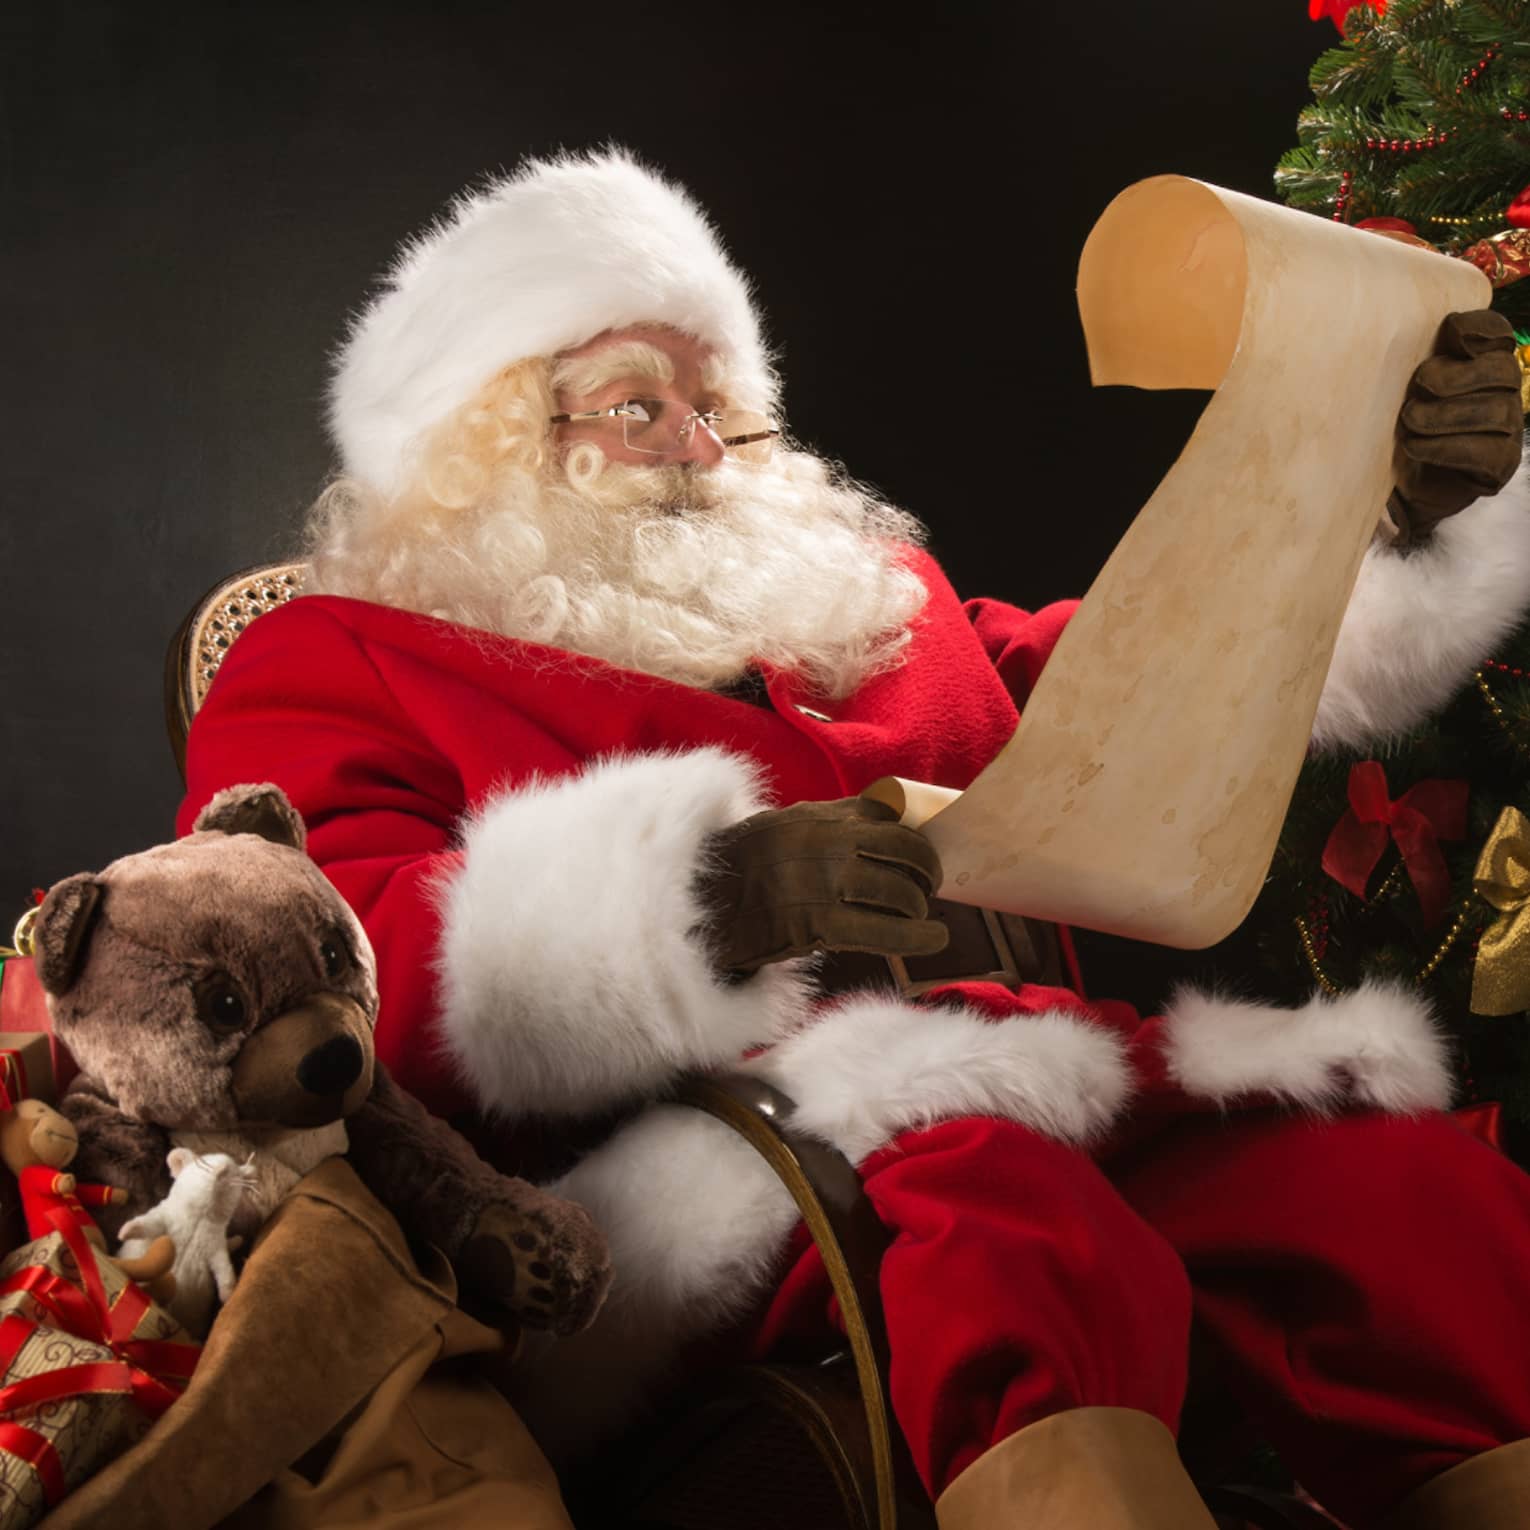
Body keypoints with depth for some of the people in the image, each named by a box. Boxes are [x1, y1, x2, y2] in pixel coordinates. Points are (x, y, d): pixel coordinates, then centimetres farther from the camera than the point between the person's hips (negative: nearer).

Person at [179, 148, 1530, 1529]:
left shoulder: (867, 593, 32)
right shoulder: (332, 668, 14)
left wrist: (1405, 513, 17)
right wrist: (716, 895, -21)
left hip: (1054, 1081, 6)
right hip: (725, 1144, -5)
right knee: (1003, 1222, -38)